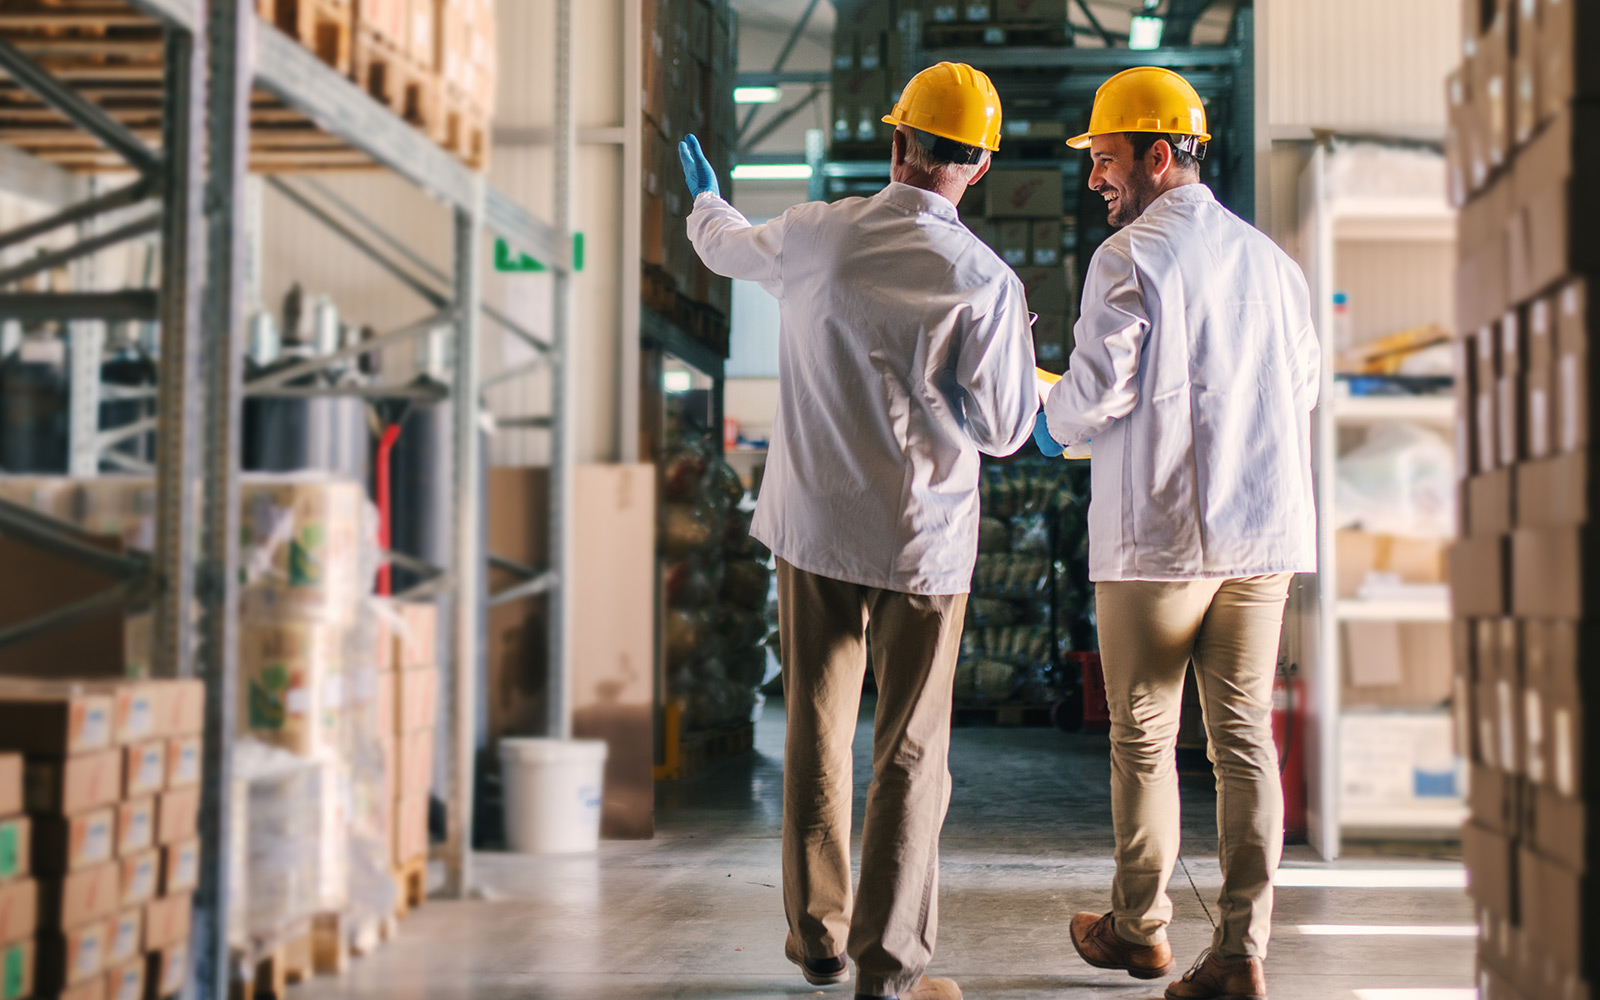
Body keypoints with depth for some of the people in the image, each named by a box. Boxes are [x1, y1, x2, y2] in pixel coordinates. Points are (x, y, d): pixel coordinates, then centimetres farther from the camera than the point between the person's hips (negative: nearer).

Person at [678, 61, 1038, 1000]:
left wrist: (706, 198, 42)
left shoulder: (814, 236, -4)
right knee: (911, 753, 5)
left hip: (814, 529, 3)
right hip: (922, 544, -3)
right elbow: (1006, 429, -10)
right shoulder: (986, 281, -14)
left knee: (817, 732, 16)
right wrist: (1018, 344, 9)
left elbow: (726, 245, 19)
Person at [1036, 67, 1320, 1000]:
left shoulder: (1129, 258, -9)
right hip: (1264, 534, 5)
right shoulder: (1271, 258, 10)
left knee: (1143, 739, 9)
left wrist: (1052, 422, 10)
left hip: (1158, 533, -5)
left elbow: (1099, 390, -12)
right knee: (1246, 737, 6)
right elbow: (1305, 384, 17)